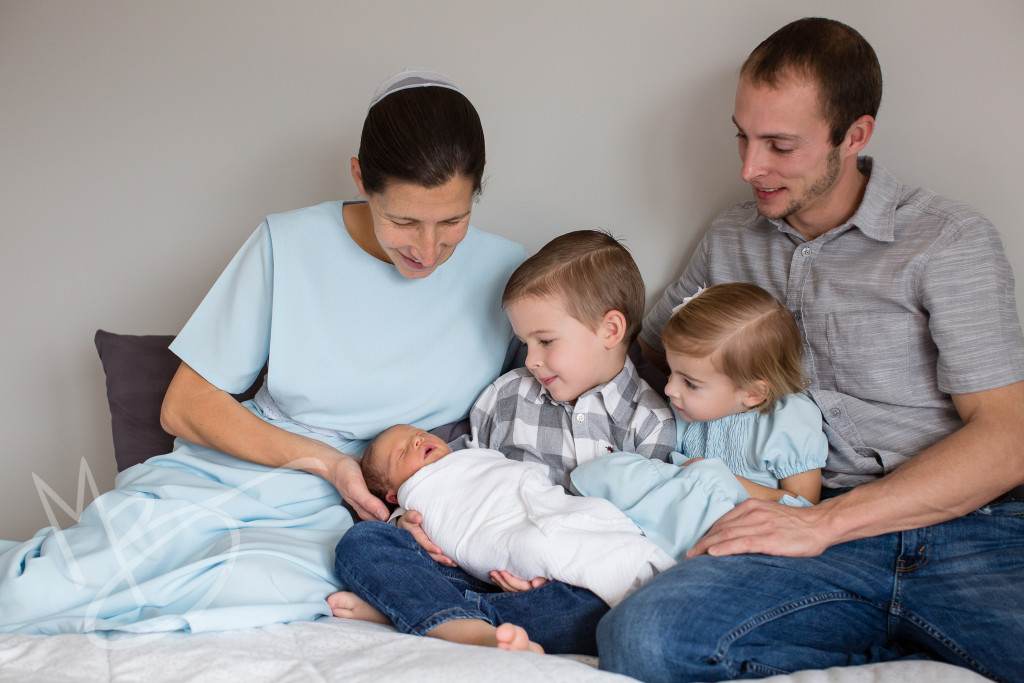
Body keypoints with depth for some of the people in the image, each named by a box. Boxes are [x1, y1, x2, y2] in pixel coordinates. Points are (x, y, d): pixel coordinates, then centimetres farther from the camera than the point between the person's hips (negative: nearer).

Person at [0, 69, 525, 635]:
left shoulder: (505, 273, -1)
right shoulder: (288, 244, -3)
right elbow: (185, 407, 1)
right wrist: (325, 460, -11)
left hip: (332, 524, 1)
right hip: (224, 477, 0)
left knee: (264, 585, -36)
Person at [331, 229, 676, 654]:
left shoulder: (650, 425, 3)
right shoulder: (508, 394, 17)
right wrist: (418, 514, 4)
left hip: (569, 582, -4)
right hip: (477, 562, 4)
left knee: (601, 616, -41)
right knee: (361, 541, -17)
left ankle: (402, 609, -42)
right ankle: (472, 632, -43)